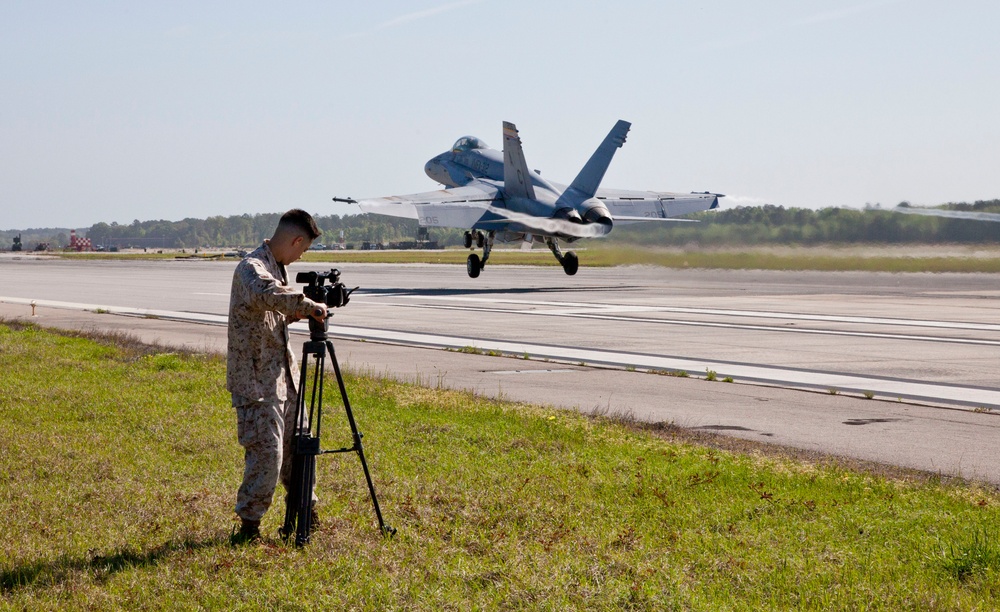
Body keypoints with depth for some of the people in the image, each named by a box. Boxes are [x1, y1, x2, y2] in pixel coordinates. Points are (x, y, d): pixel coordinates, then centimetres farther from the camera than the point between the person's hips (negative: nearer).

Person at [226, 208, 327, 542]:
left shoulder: (275, 267, 14)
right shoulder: (251, 268, -17)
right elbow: (266, 295, -40)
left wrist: (301, 312, 11)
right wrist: (308, 305, -34)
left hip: (281, 375, 10)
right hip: (256, 379, -10)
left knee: (297, 445, 15)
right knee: (266, 452, -11)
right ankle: (249, 525, -2)